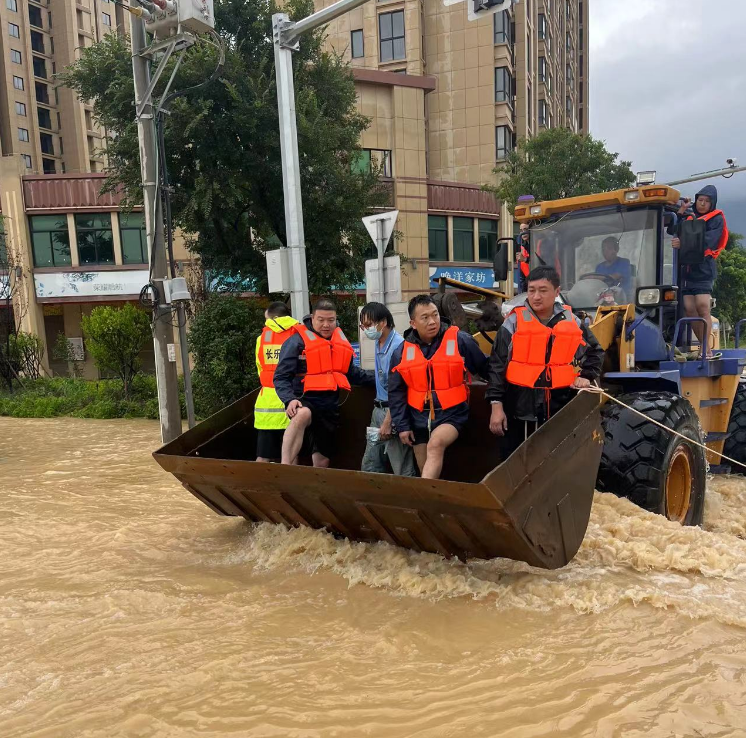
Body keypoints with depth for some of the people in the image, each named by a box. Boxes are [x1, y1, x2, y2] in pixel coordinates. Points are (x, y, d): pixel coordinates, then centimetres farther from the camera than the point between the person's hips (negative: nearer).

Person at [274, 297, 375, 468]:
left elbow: (351, 372, 27)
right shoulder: (297, 341, -7)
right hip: (305, 402, -6)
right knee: (302, 415, -42)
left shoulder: (341, 341, 15)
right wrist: (290, 399, -27)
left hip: (330, 407, 7)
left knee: (322, 461, 10)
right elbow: (281, 377, -11)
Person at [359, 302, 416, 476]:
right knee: (369, 466, 14)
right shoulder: (378, 344, 11)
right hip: (378, 409, 9)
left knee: (403, 471, -4)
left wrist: (388, 422, -17)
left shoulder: (398, 346, -16)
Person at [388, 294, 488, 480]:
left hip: (451, 414, -4)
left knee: (435, 444, -31)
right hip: (419, 417, 4)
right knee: (426, 473, 9)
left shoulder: (460, 340, -8)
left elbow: (485, 369, 5)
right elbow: (396, 392, 7)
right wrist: (402, 426, 3)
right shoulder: (402, 351, 1)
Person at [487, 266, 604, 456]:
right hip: (521, 406, -3)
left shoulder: (572, 322, 3)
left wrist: (586, 375, 5)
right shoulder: (514, 321, -6)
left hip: (561, 406, 3)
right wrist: (496, 404, -10)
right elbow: (497, 365, -6)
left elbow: (595, 351, 21)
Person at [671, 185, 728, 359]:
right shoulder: (689, 218, 21)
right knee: (689, 309, -2)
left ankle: (706, 349, -15)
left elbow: (707, 242, -11)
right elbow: (676, 233, 3)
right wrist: (681, 212, 0)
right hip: (687, 268, 5)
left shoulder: (716, 220, 6)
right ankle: (704, 348, 6)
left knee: (703, 307, -15)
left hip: (703, 269, -5)